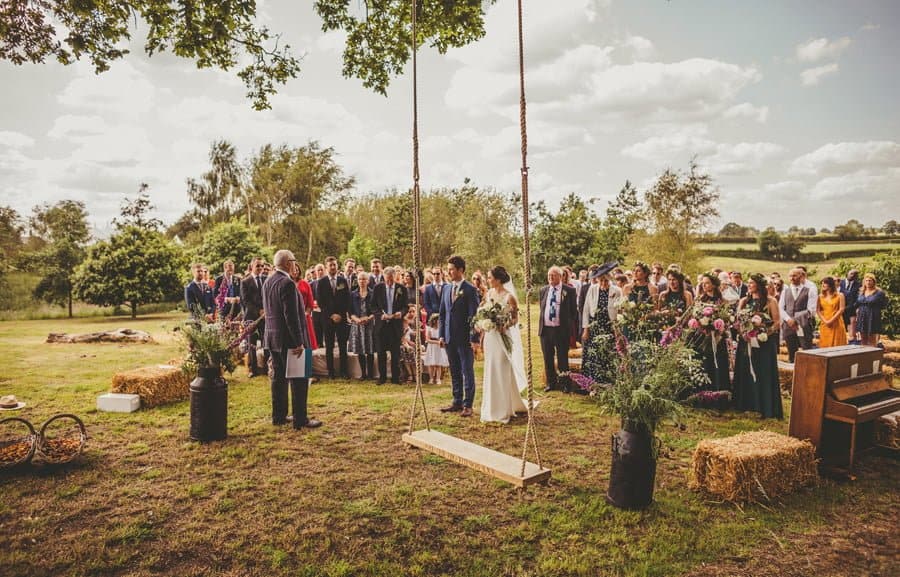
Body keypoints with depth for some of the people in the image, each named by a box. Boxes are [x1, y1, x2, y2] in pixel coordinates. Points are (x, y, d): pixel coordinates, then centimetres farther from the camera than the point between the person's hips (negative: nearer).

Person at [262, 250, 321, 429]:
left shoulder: (267, 282, 10)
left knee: (279, 377, 15)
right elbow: (291, 315, -22)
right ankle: (300, 419, 3)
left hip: (272, 337, 9)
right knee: (299, 380, -1)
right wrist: (299, 342, -19)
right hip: (288, 338, -9)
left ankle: (279, 416, 22)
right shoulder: (287, 283, -19)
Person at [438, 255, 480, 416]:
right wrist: (441, 335, 8)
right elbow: (442, 313, 14)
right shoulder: (447, 289, 11)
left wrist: (474, 339, -14)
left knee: (467, 372, 3)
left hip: (465, 338, -6)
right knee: (454, 372, 13)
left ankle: (468, 405, 9)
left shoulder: (470, 290, -8)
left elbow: (474, 315, -11)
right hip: (450, 338, 6)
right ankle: (457, 402, 23)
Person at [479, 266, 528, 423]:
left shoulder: (509, 296, -11)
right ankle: (492, 408, 25)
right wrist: (482, 337, 8)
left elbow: (515, 318, -7)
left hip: (502, 337, -6)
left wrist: (504, 326, -25)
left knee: (502, 372, 1)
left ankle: (504, 410, 13)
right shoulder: (488, 294, 7)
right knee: (490, 372, 12)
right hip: (489, 337, 6)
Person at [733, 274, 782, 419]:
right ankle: (747, 404, 18)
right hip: (746, 342, 4)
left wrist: (765, 333, -20)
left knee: (764, 375, -1)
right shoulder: (744, 301, 10)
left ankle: (766, 408, 5)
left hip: (764, 343, -4)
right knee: (746, 374, 8)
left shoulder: (770, 301, -3)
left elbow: (776, 322, -5)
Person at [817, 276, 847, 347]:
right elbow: (817, 310, 4)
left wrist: (831, 320, -13)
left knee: (837, 344, -2)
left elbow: (841, 309, -5)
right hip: (825, 325, 2)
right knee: (825, 345, 0)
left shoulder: (839, 295, 3)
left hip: (836, 324, -2)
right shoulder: (820, 296, 10)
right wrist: (825, 321, -9)